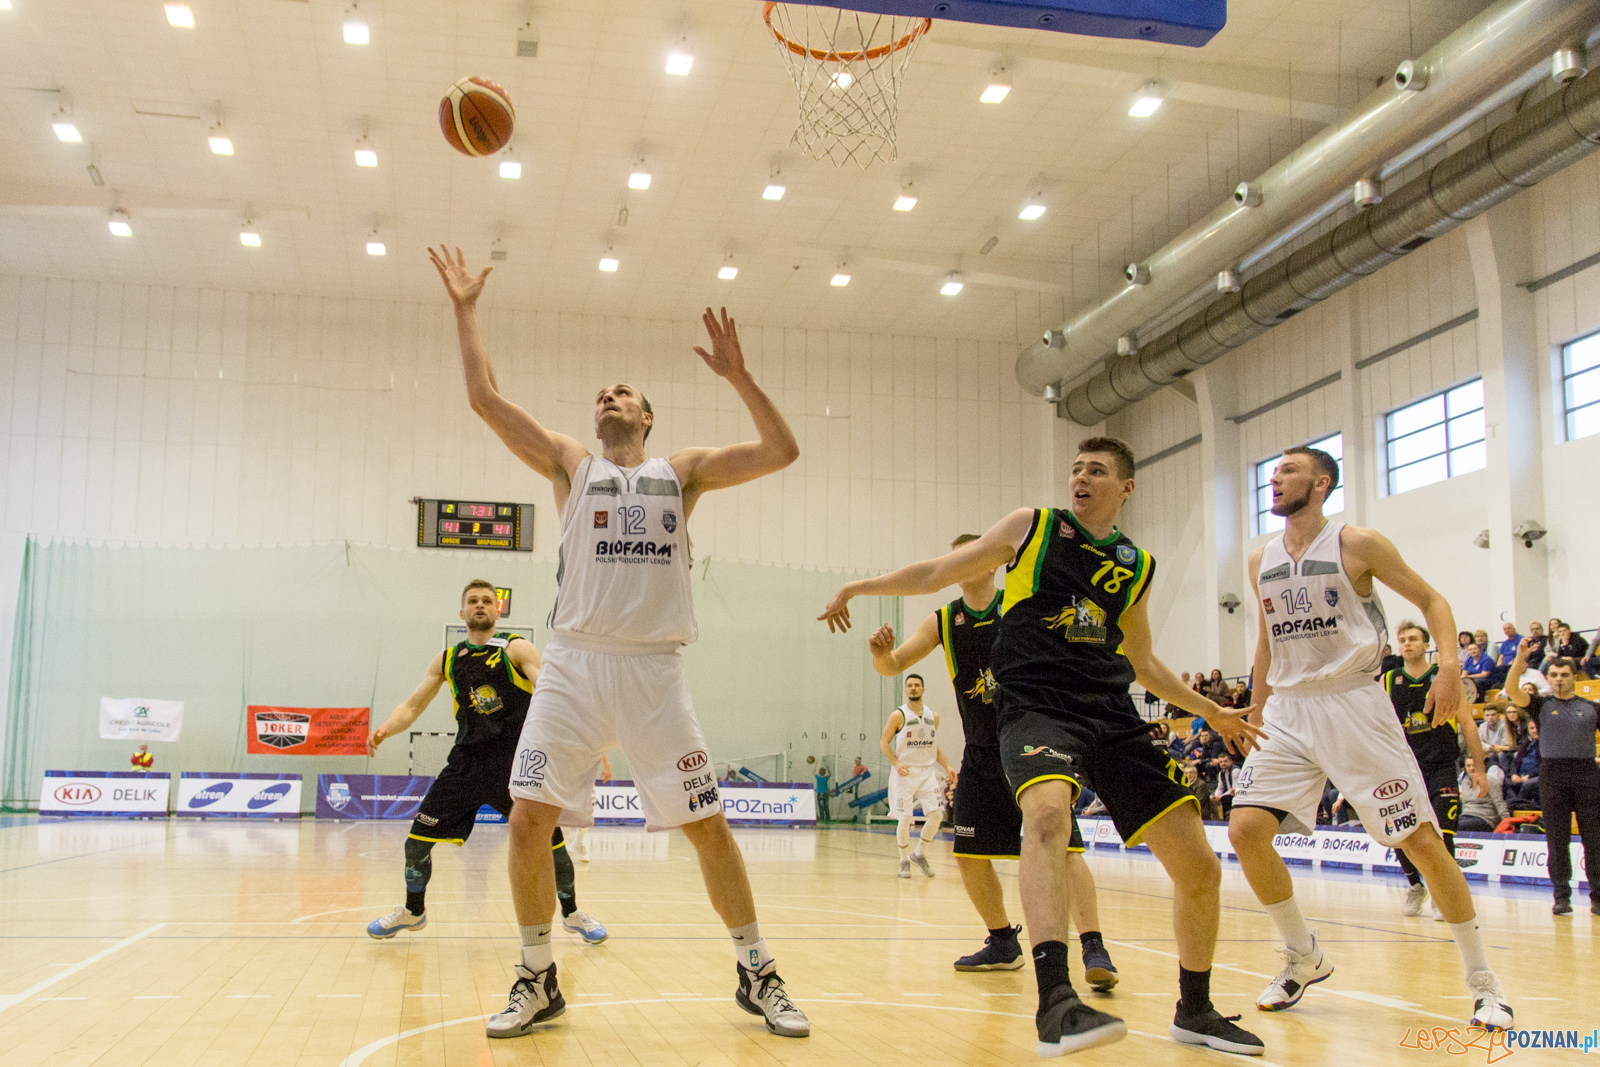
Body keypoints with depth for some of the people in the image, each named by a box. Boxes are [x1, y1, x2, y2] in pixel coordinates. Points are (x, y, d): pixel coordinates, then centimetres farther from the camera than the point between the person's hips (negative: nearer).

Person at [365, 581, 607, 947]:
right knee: (418, 837, -2)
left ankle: (572, 913, 19)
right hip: (468, 761, 3)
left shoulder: (516, 649, 0)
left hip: (517, 761, -3)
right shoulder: (446, 660, 11)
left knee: (549, 841, -5)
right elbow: (412, 705, 10)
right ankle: (413, 911, 23)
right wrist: (385, 729, -11)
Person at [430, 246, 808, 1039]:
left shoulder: (681, 471, 12)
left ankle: (757, 975, 16)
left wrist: (737, 377, -3)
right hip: (574, 665, 1)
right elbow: (484, 398, 5)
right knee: (527, 817, -7)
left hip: (653, 670, 0)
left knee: (708, 824, 1)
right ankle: (539, 979, 11)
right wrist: (465, 310, 5)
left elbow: (781, 451, 5)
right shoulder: (571, 465, 12)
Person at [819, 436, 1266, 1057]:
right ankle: (1055, 1001, -46)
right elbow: (940, 573, 14)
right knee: (1048, 810, -38)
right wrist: (858, 587, 12)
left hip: (1111, 713, 5)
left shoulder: (1136, 567, 17)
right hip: (1035, 704, -5)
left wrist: (1212, 712, 27)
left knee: (1198, 867, 0)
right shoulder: (1031, 528, 8)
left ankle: (1195, 1012, 22)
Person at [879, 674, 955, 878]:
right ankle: (904, 861, 13)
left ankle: (919, 854, 14)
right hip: (905, 773, -4)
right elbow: (884, 742, -4)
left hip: (927, 772, 4)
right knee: (905, 818, -5)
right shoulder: (898, 715, -6)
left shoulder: (933, 716, 9)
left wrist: (947, 767, 7)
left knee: (936, 814, -6)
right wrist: (896, 763, -19)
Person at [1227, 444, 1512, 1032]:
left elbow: (1431, 600, -1)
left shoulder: (1356, 544, -6)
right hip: (1288, 710, 5)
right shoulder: (1260, 561, 9)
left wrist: (1449, 664, -17)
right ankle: (1304, 957, 11)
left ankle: (1481, 979, 12)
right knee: (1245, 829, -10)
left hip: (1355, 705, -5)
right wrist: (1257, 708, 22)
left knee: (1422, 840, -5)